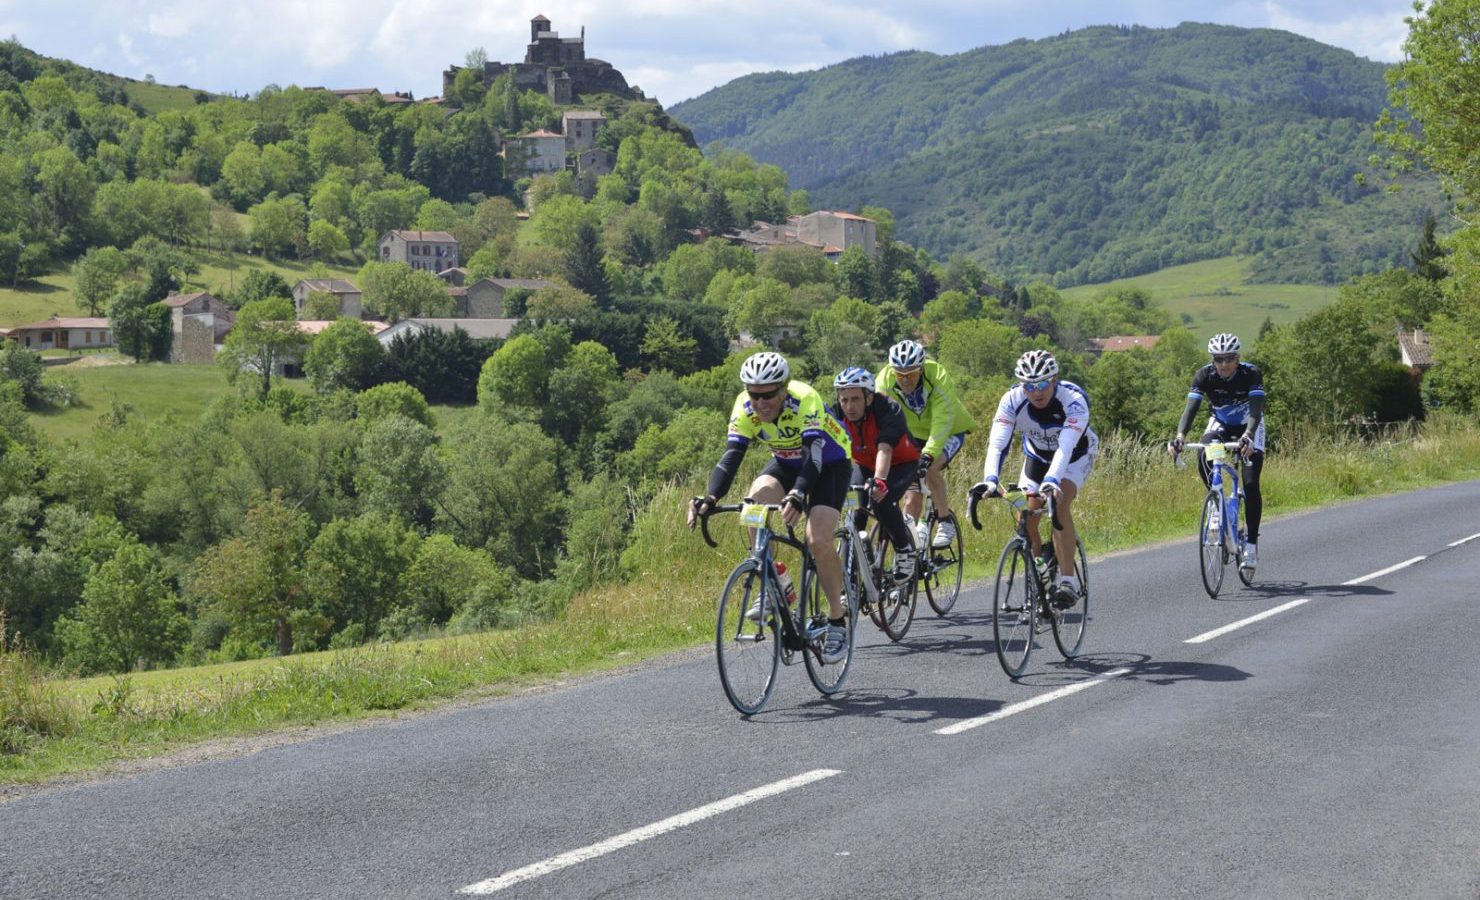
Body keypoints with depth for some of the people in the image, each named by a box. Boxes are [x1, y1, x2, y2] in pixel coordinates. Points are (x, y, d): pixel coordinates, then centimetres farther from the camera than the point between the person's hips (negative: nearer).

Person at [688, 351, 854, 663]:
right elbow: (731, 456, -29)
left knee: (818, 540, -23)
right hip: (786, 462, 4)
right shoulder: (745, 408, -22)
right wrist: (710, 498, -47)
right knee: (757, 497, -30)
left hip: (830, 463, -4)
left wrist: (798, 496, -63)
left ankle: (838, 621, -4)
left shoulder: (804, 400, -35)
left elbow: (814, 454, -45)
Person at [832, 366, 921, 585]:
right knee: (855, 509, -19)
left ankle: (905, 549, -6)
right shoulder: (837, 415, -22)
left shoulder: (888, 410, -33)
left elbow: (885, 449, -48)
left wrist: (879, 481, -64)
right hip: (865, 465, 4)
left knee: (882, 499, -31)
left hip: (900, 464, -4)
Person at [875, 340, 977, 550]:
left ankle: (946, 522, -12)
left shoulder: (937, 377, -32)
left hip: (949, 432, -3)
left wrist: (928, 454, -52)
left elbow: (942, 421, -40)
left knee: (930, 469, -29)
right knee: (913, 497, -4)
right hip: (914, 434, 3)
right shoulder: (885, 379, -24)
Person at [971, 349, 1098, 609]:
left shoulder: (1074, 400, -37)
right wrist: (990, 479, -56)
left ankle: (1069, 581, -26)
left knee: (1059, 506, -29)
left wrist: (1052, 480, -66)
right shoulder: (1012, 400, -29)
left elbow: (1066, 447, -49)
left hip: (1076, 455, -3)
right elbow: (997, 444, -38)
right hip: (1037, 455, 4)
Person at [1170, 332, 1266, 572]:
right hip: (1220, 424, 2)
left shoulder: (1251, 374, -28)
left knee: (1251, 484, -16)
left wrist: (1247, 436, -58)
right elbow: (1191, 408, -32)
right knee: (1203, 459, -31)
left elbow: (1256, 410, -38)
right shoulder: (1204, 375, -23)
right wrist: (1180, 435, -51)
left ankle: (1251, 545, -8)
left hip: (1249, 427, -2)